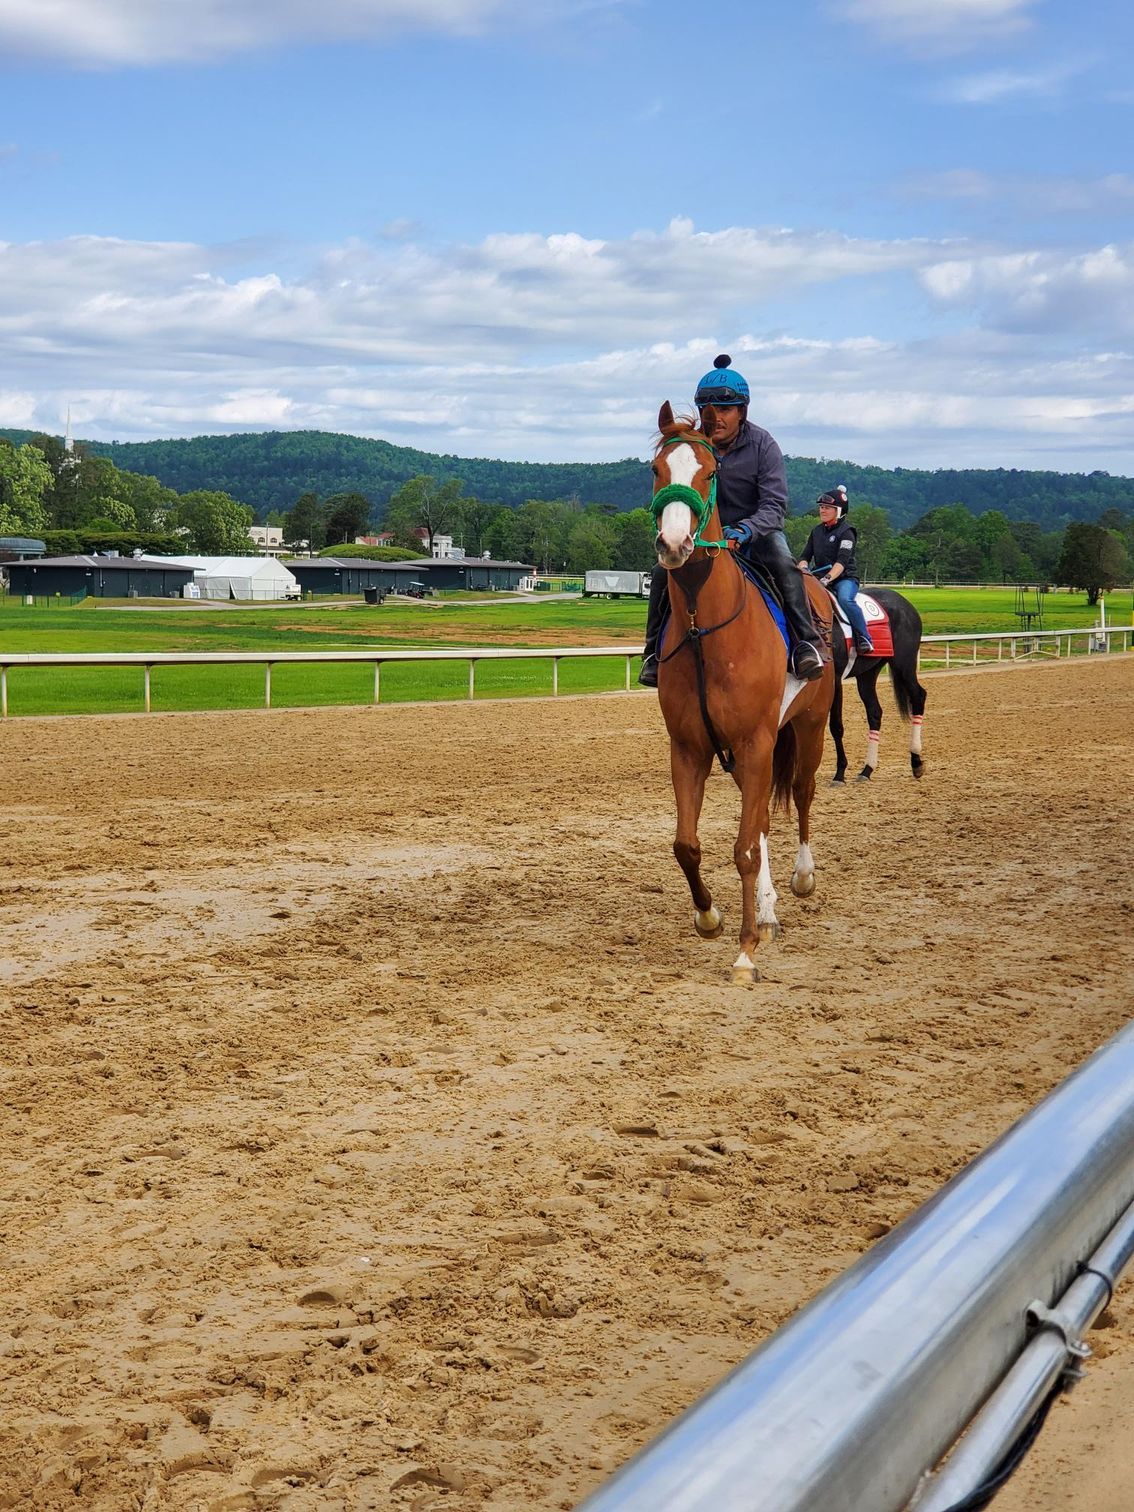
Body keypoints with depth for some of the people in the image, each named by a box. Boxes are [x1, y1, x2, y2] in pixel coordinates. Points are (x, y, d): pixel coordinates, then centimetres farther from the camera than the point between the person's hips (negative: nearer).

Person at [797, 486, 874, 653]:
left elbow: (842, 561, -17)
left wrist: (828, 578, -32)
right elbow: (805, 556, 14)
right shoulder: (817, 531, 16)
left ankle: (865, 639, -32)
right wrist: (803, 568, -10)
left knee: (845, 599, -36)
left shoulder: (846, 532, -5)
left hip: (845, 577, -6)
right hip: (820, 577, 6)